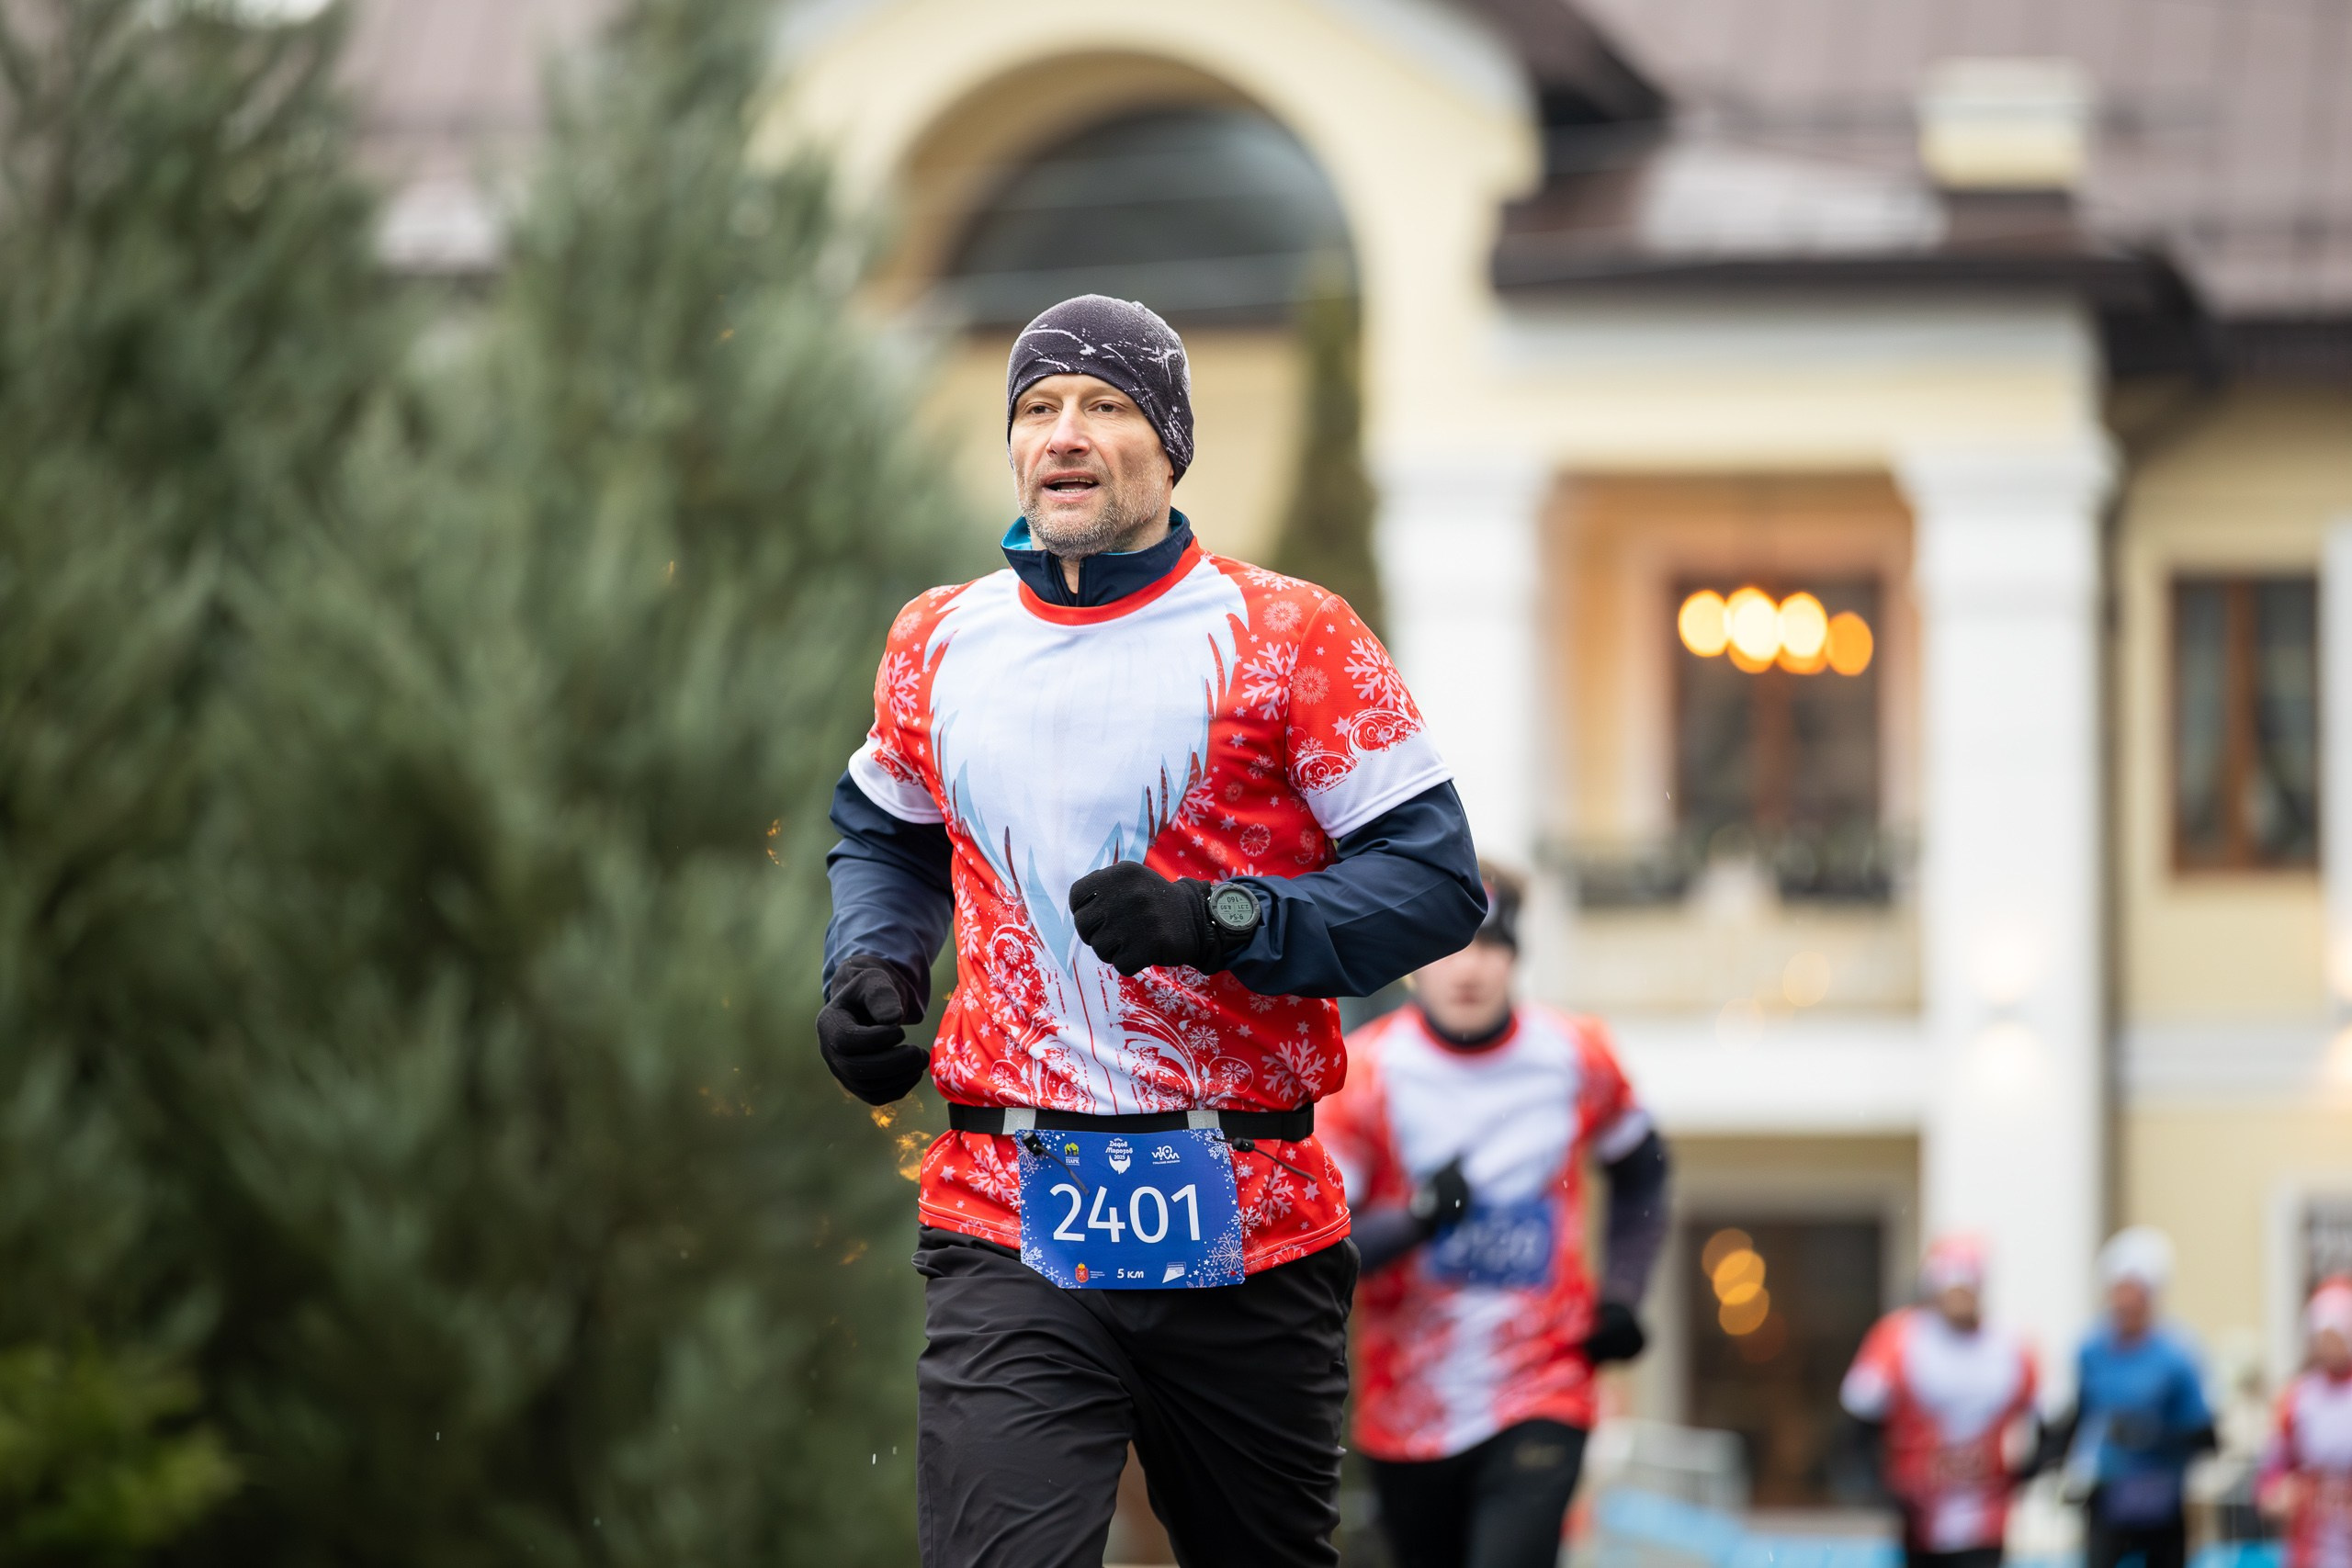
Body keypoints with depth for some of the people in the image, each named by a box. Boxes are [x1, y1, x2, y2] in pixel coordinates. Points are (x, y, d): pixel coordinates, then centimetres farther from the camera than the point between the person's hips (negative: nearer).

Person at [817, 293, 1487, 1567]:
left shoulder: (1287, 637, -2)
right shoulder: (939, 645, 11)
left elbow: (1438, 877, -6)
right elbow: (885, 833, 30)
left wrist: (1220, 920, -18)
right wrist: (868, 971, 10)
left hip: (1246, 1231, -1)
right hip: (1009, 1224, 1)